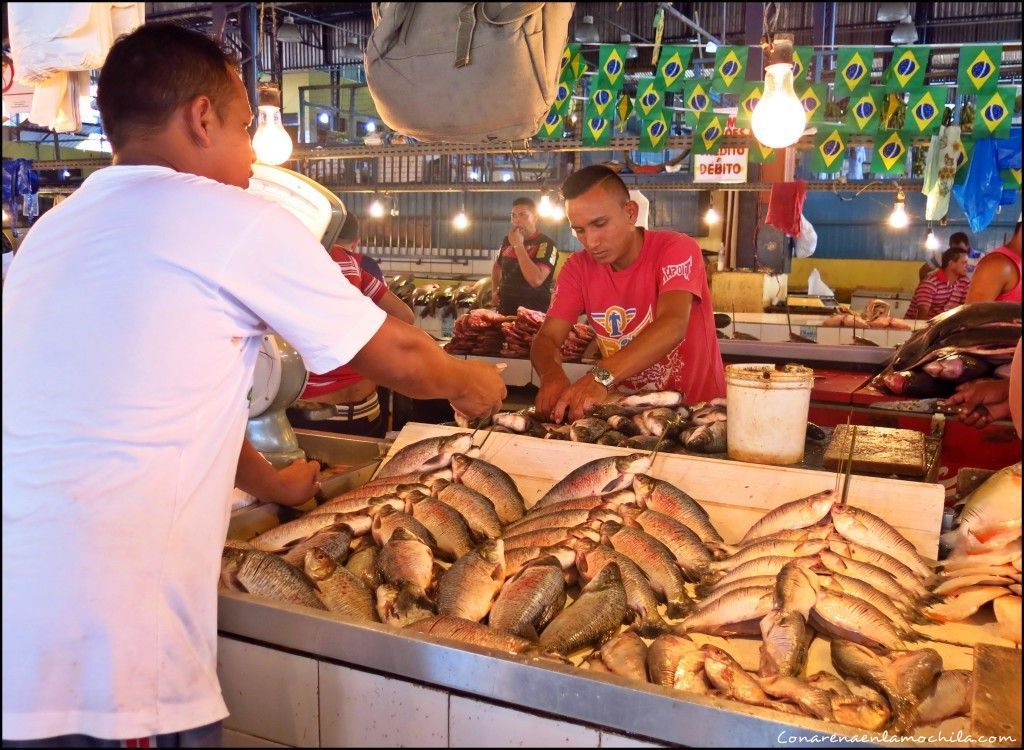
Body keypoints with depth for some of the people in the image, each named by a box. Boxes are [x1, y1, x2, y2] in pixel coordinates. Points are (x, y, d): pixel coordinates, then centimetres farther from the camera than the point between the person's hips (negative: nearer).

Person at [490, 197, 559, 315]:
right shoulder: (507, 240, 6)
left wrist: (518, 245, -21)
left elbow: (536, 280, -26)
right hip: (505, 310, 5)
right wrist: (494, 292, 8)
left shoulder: (546, 244, -12)